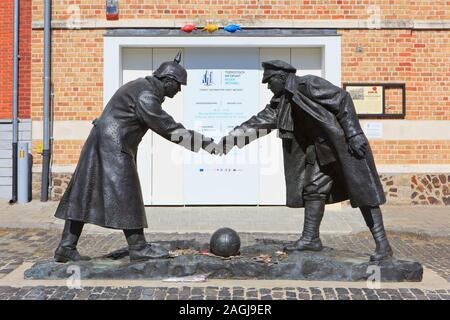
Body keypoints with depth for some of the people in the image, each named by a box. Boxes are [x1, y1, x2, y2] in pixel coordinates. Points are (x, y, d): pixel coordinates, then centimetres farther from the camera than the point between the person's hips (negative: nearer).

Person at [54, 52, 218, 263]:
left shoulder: (144, 86, 14)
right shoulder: (145, 96, -17)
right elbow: (169, 129, -18)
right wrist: (205, 143, -14)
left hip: (106, 143, 10)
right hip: (112, 146, -10)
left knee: (84, 194, 7)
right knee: (125, 196, -3)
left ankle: (66, 247, 10)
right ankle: (138, 248, 6)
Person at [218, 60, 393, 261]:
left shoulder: (309, 84, -17)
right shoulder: (282, 100, 8)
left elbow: (343, 99, -19)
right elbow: (261, 120, 7)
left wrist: (354, 134, -24)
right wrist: (233, 136, -1)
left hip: (343, 143, -9)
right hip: (321, 148, 9)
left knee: (362, 191, -7)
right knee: (313, 190, 10)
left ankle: (382, 244, -4)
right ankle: (311, 238, 20)